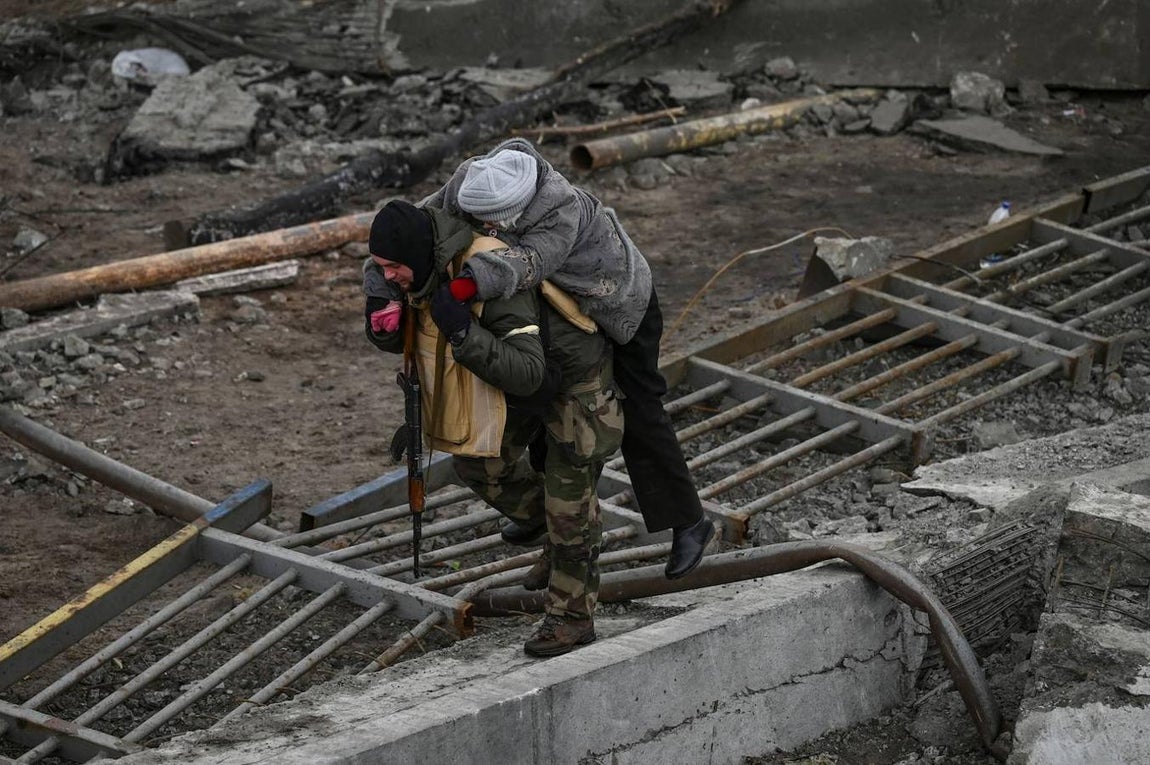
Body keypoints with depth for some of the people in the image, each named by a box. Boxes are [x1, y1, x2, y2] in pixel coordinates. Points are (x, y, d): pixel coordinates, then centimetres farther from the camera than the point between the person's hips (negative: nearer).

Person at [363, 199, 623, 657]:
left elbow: (527, 372, -44)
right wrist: (382, 318, -25)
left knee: (568, 502, -2)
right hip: (521, 373, 8)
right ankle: (555, 538, 30)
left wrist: (464, 332, -51)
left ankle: (573, 617, 13)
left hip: (575, 379, -8)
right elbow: (394, 339, -2)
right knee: (478, 462, 9)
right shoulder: (426, 271, -15)